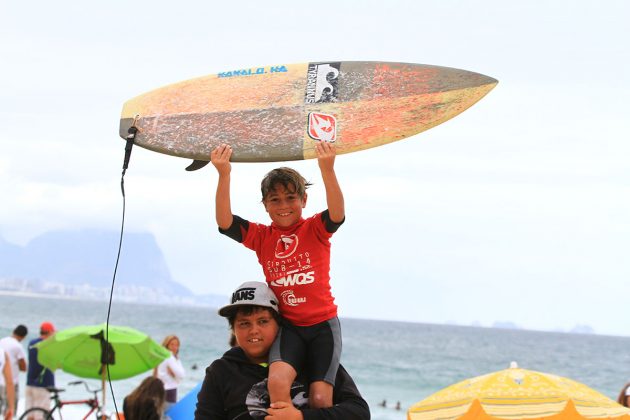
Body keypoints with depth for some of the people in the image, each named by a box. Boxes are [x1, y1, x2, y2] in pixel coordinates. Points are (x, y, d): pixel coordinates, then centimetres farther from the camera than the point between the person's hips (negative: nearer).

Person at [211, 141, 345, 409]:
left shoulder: (315, 229, 0)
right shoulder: (261, 236, 6)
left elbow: (337, 214, -21)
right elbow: (225, 223, -9)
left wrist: (327, 169, -38)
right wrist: (224, 175, -23)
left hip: (323, 324, -1)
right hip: (288, 326, 1)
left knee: (320, 399, -9)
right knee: (277, 381, -27)